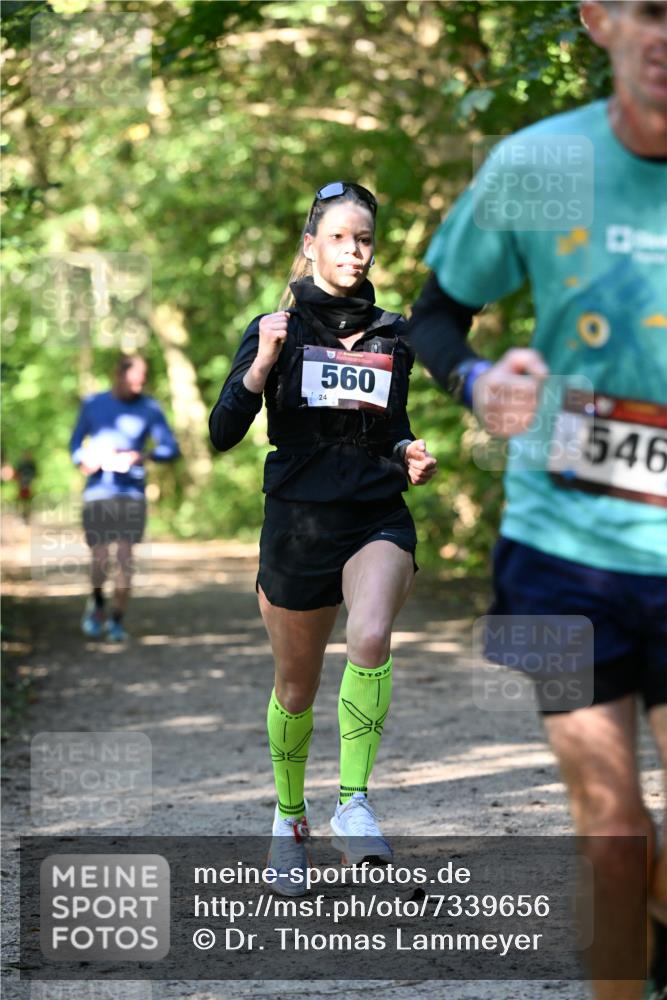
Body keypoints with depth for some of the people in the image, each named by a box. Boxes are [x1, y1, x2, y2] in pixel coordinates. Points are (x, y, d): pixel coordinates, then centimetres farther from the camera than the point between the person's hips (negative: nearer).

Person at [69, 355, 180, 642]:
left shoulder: (149, 409, 0)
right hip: (97, 492, 0)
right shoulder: (93, 405, 4)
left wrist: (140, 456, -22)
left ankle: (117, 621, 4)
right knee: (99, 561, -5)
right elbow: (77, 443, 14)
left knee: (124, 556, -9)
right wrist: (83, 462, -9)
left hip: (132, 492, 0)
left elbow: (171, 449, -4)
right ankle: (97, 601, 26)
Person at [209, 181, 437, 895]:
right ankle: (289, 817, 34)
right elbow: (223, 435, -9)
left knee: (371, 639, -29)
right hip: (298, 522, -1)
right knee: (297, 688, 9)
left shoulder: (390, 336, 7)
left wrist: (407, 454, 0)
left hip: (378, 519, 1)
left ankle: (353, 803, -17)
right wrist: (262, 364, -23)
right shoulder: (279, 328, -2)